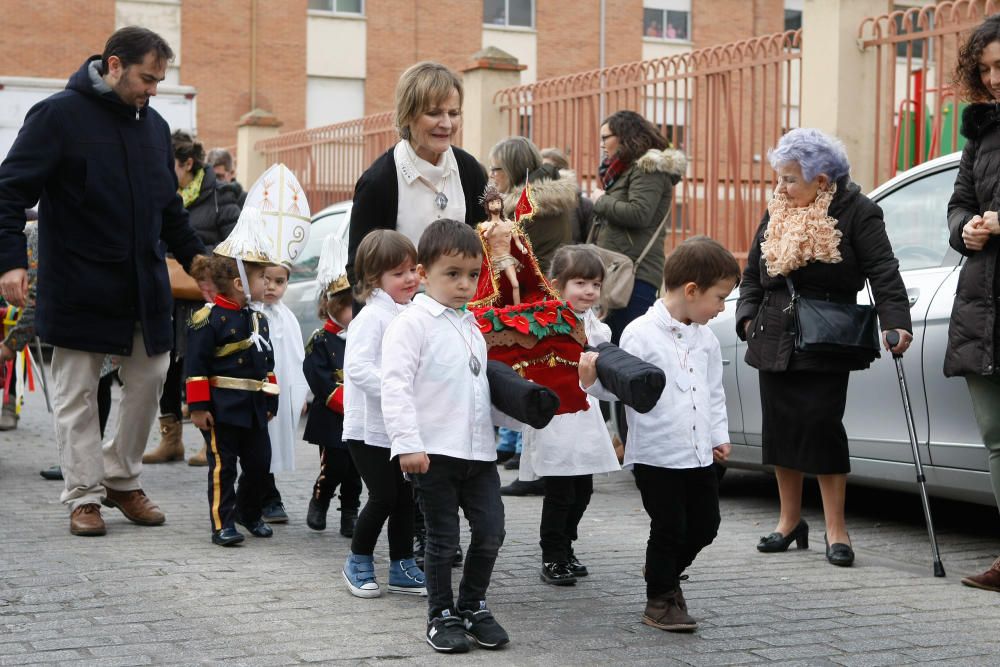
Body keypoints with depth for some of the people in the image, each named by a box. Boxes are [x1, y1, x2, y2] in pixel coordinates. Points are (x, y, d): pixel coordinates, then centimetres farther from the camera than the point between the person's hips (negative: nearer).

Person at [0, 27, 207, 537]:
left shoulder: (154, 125, 11)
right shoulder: (59, 115, -9)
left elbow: (169, 207, 21)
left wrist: (195, 256, 13)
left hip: (144, 288, 6)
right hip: (78, 289, -6)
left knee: (149, 380, 7)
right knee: (77, 394, 2)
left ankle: (122, 478, 24)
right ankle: (85, 495, 12)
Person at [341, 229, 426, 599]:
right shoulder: (372, 316, -14)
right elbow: (357, 367, -25)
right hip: (369, 427, -8)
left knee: (405, 497, 10)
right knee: (384, 496, -5)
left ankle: (402, 567, 21)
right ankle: (358, 563, 14)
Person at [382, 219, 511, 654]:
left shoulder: (473, 327, 17)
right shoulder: (412, 323, -7)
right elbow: (395, 385, -14)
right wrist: (407, 443, -21)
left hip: (478, 451, 6)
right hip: (434, 453, -6)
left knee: (491, 532, 4)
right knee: (443, 540, 2)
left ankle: (473, 606, 23)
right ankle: (442, 615, 18)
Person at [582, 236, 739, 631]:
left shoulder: (705, 337, 10)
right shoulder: (640, 334, -12)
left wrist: (719, 434, 16)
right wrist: (593, 381, -27)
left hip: (699, 454, 7)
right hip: (656, 454, -7)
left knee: (704, 525, 11)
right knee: (669, 529, -1)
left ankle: (667, 573, 37)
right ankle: (659, 601, 16)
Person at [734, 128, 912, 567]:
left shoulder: (856, 212, -6)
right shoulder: (776, 212, 10)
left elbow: (883, 272, -12)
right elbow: (753, 272, 18)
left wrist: (895, 322, -24)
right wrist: (748, 315, 5)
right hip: (775, 338, 6)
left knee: (821, 424, -10)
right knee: (780, 426, 7)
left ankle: (836, 528, 0)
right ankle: (790, 520, 21)